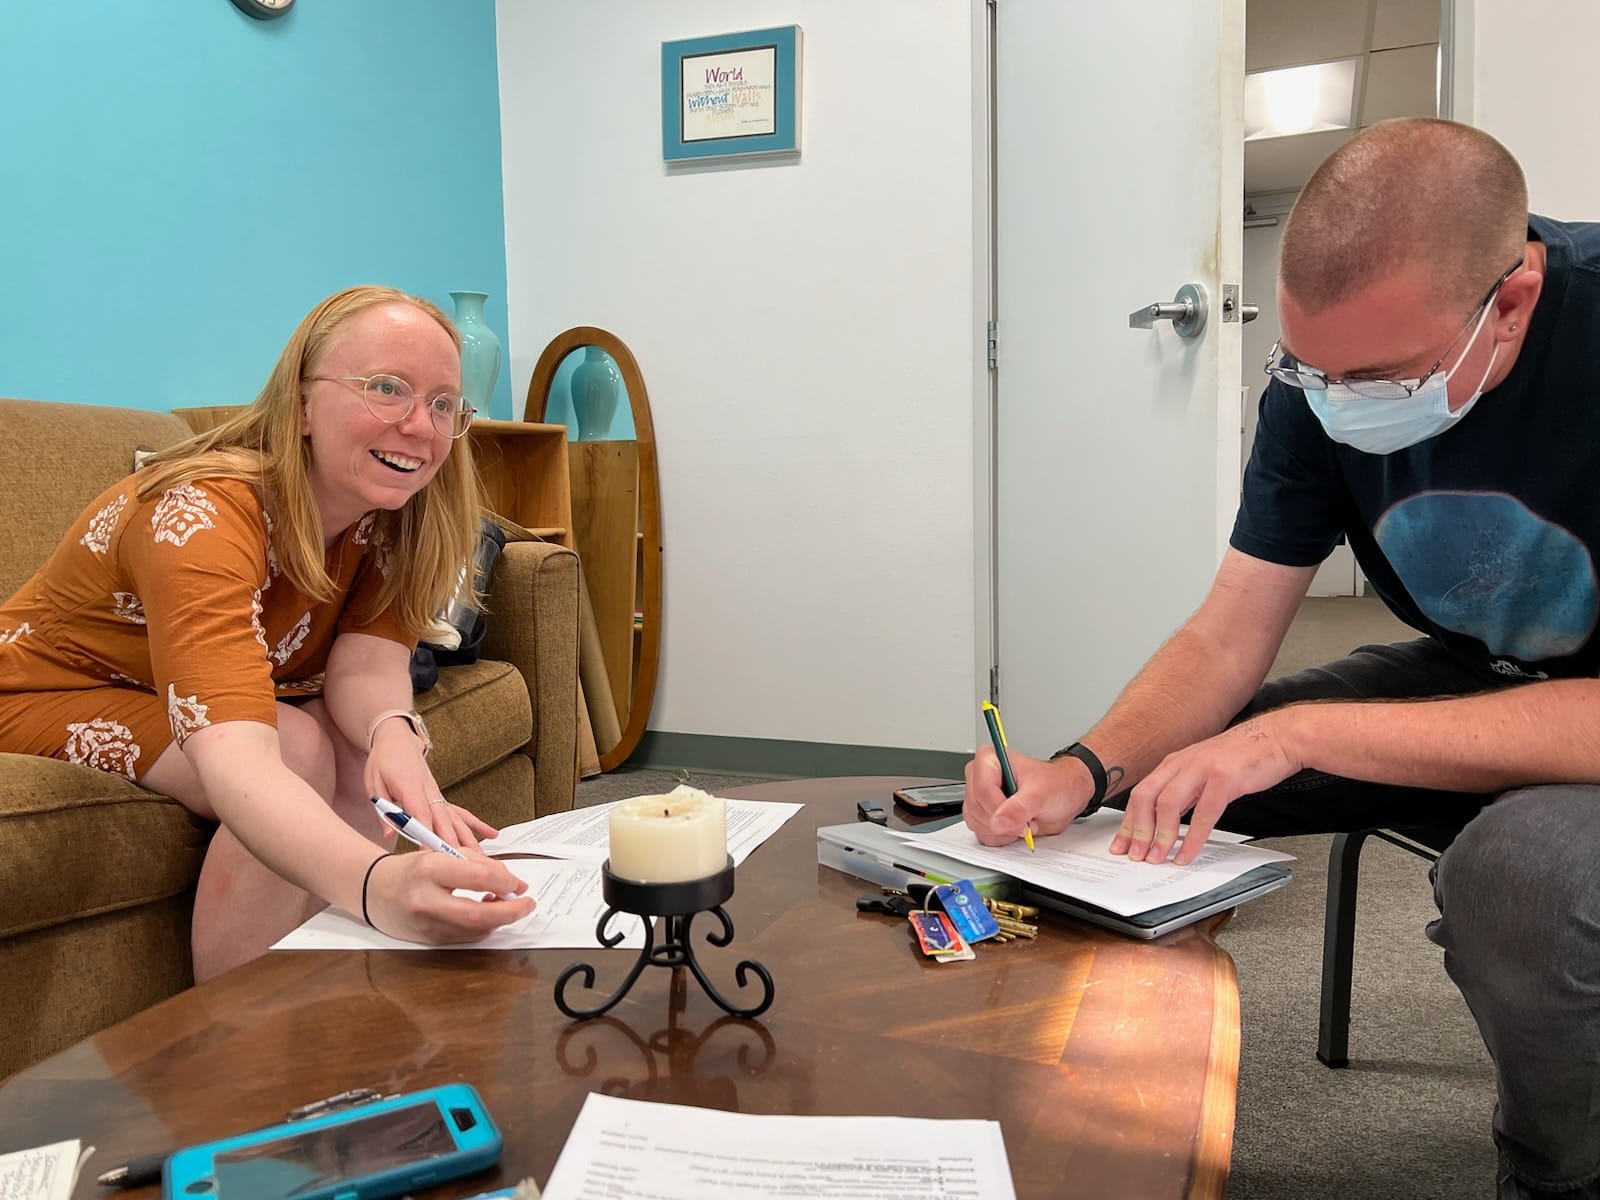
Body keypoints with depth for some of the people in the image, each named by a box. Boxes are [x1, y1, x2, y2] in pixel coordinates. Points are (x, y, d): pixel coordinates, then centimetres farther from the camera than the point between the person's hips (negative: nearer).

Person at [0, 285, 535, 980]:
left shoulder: (390, 510, -14)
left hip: (237, 694, 6)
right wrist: (377, 884, -70)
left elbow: (365, 661, -23)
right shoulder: (203, 516, -36)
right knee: (297, 752, -30)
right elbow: (237, 764, -51)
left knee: (373, 753, -20)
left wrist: (394, 732, -49)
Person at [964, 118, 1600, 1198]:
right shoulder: (1327, 367, -12)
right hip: (1476, 669, 5)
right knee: (1157, 778, -9)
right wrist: (1085, 772, -28)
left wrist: (1299, 733, -34)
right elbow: (1227, 640, -11)